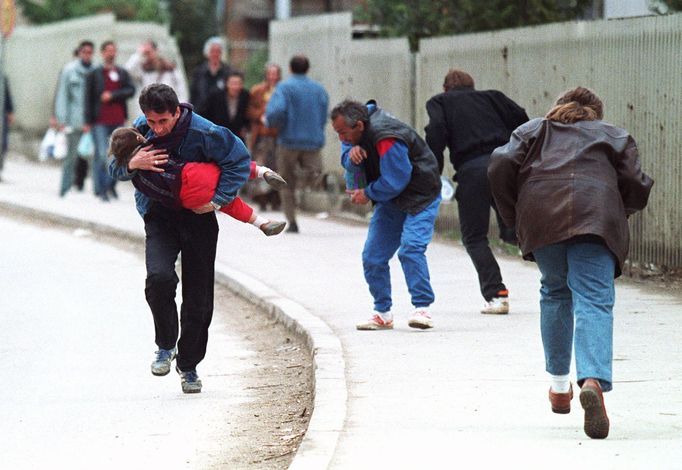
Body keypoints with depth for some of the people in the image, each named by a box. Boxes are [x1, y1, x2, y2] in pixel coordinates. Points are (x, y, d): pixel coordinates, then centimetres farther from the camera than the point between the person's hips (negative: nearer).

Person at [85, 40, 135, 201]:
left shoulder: (122, 73, 12)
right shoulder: (94, 74, 3)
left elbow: (131, 90, 1)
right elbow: (88, 97, 1)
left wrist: (112, 96, -12)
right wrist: (88, 121, -4)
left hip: (118, 120, 3)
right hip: (100, 121, -3)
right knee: (101, 155, -8)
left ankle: (111, 185, 22)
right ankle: (100, 189, -4)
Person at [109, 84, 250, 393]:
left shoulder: (203, 133, -20)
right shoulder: (141, 129, -8)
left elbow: (240, 159, -10)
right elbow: (114, 169, 1)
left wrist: (218, 199, -18)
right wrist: (132, 164, -23)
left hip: (198, 218, -1)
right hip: (159, 217, 1)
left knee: (198, 298, 4)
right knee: (159, 278, -26)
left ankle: (189, 364, 25)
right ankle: (166, 346, -5)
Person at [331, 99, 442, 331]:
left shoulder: (386, 139, -31)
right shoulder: (355, 133, -4)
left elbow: (395, 181, -27)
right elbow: (346, 159, 4)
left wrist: (368, 194, -12)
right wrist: (351, 153, -21)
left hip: (420, 197, -9)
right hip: (390, 199, 9)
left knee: (410, 249, -25)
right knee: (372, 256, 3)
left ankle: (422, 309, -24)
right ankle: (382, 313, 11)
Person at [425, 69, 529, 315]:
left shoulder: (439, 102, 16)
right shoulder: (492, 98, 24)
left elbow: (436, 132, -2)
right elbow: (521, 119, 10)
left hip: (471, 170, -3)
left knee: (474, 237, 7)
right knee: (511, 231, 12)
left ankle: (495, 294, -7)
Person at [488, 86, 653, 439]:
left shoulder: (533, 130, 30)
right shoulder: (614, 136, 29)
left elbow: (501, 167, 12)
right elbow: (636, 187, 14)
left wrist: (513, 218, 20)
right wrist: (618, 217, 32)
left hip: (540, 215, 2)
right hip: (597, 216, -1)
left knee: (555, 293, 24)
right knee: (593, 301, -10)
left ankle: (559, 385, 26)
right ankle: (593, 380, -35)